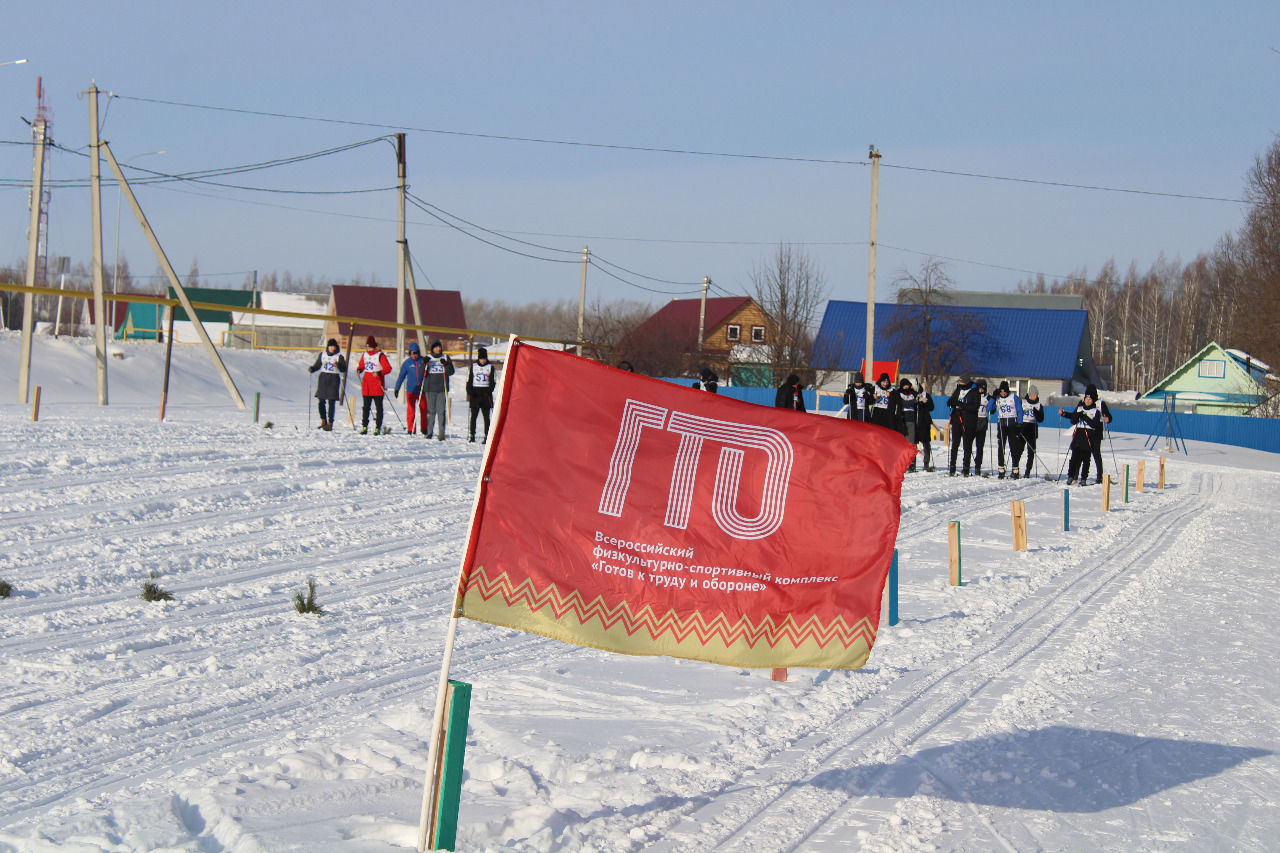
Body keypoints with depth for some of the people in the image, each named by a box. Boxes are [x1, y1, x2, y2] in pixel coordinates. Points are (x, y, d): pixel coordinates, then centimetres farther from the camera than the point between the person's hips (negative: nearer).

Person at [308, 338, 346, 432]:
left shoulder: (340, 356, 0)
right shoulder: (322, 355, 10)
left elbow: (344, 369, -5)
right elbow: (317, 365, 15)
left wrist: (338, 365, -25)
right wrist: (312, 369, -4)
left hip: (334, 379, -3)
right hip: (323, 378, 3)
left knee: (331, 402, -8)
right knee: (321, 401, 0)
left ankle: (330, 423, -6)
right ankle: (323, 420, 16)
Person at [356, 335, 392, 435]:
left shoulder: (380, 355, -7)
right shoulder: (364, 354, 11)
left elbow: (388, 368, -11)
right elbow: (361, 366, 21)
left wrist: (379, 373, -27)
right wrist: (359, 370, -1)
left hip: (377, 384, -5)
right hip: (366, 384, 5)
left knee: (378, 406, 0)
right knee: (366, 406, 6)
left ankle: (378, 427, 3)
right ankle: (364, 426, 9)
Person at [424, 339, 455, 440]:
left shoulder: (445, 357, 9)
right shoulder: (428, 358, 9)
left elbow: (451, 372, 3)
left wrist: (446, 364, -14)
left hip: (442, 388, -1)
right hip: (430, 388, 1)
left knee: (441, 411, -8)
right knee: (431, 410, 3)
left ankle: (442, 433, -8)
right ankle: (429, 432, 9)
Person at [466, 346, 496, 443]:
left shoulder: (490, 367, 5)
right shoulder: (473, 366, 7)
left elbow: (492, 381, 6)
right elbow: (469, 380, 9)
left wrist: (489, 392, -9)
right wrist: (469, 392, -4)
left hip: (486, 393, -1)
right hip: (475, 393, 1)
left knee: (486, 416, -3)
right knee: (474, 415, 3)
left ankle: (487, 436, -2)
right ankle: (472, 434, 11)